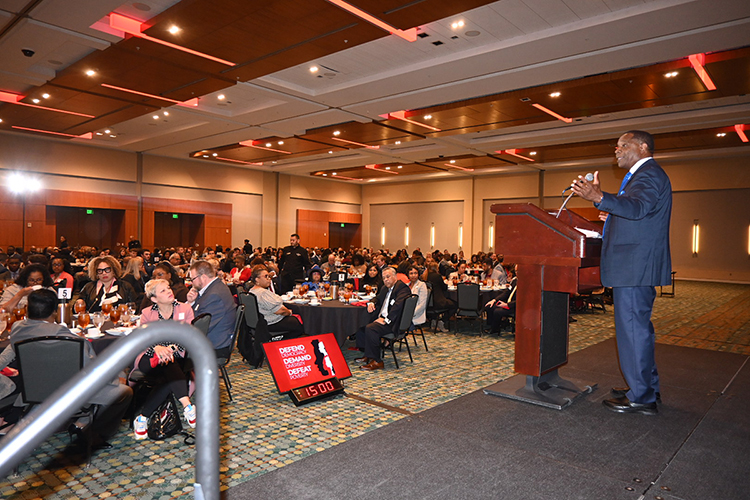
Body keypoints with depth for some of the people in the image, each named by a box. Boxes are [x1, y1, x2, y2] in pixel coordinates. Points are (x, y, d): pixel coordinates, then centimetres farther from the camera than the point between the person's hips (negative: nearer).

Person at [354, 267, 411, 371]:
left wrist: (386, 320, -28)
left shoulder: (402, 288, -12)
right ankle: (367, 355, 12)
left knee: (370, 328, -28)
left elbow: (398, 306, -24)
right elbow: (378, 298, 32)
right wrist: (371, 303, 8)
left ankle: (376, 361, -21)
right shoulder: (385, 288, 18)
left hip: (393, 322, -10)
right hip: (382, 317, 10)